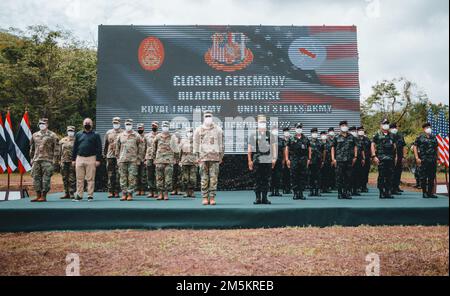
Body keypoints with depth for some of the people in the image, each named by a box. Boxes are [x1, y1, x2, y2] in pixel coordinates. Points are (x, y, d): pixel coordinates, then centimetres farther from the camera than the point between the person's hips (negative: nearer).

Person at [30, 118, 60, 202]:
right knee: (36, 177, 5)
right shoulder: (35, 135, 16)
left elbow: (56, 148, -3)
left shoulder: (52, 135, 0)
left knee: (46, 178, -4)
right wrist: (31, 159, 16)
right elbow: (32, 148, 21)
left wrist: (55, 160, -9)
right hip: (36, 160, 5)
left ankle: (44, 196, 1)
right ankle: (38, 196, 13)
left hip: (47, 160, -5)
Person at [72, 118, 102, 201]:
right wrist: (73, 159, 10)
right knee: (79, 179, 5)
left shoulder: (95, 135, 5)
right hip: (79, 158, 3)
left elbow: (99, 148, 0)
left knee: (90, 178, -1)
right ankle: (79, 195, 12)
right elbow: (75, 147, 15)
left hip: (91, 158, -3)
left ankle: (90, 196, 5)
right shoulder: (78, 134, 15)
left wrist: (98, 159, -7)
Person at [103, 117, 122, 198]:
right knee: (110, 175, 3)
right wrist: (104, 154, 13)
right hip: (110, 156, 2)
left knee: (118, 175, 0)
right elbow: (105, 145, 16)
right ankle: (110, 191, 8)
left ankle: (116, 191, 6)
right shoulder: (108, 133, 13)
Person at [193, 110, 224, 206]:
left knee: (214, 178, -2)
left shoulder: (218, 129, 9)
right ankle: (205, 198, 5)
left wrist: (221, 156, 6)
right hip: (203, 157, 0)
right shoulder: (199, 129, 8)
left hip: (215, 157, 0)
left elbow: (221, 143, 11)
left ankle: (212, 197, 3)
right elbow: (196, 144, 8)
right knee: (204, 178, -1)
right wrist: (197, 156, 2)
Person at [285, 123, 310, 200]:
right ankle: (295, 193, 5)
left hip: (303, 160, 1)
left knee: (303, 176, 1)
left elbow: (309, 149, 13)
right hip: (294, 160, -1)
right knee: (294, 177, -1)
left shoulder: (306, 139, 10)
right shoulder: (291, 139, 5)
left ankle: (301, 193, 9)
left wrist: (309, 159, 4)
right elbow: (286, 149, 6)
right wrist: (287, 159, -1)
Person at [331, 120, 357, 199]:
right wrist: (333, 159, -3)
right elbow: (333, 148, 5)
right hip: (339, 160, -2)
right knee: (339, 177, -2)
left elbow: (355, 147, 16)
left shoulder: (351, 137, 12)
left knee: (348, 177, 3)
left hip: (349, 160, 3)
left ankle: (347, 193, 11)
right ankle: (340, 193, 5)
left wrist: (355, 157, 6)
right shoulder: (336, 138, 5)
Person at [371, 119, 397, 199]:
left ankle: (389, 192, 11)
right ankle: (382, 193, 3)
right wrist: (374, 156, -10)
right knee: (381, 176, -3)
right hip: (381, 158, -5)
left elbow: (394, 146, 19)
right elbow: (372, 146, -2)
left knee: (390, 176, 5)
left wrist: (395, 156, 11)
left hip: (391, 159, 5)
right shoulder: (377, 135, 2)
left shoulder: (391, 135, 17)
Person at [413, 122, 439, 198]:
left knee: (432, 178, 6)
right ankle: (424, 193, 7)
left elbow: (436, 148, 20)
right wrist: (417, 158, -9)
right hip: (423, 161, -4)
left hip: (433, 161, 5)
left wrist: (437, 158, 12)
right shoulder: (420, 137, 0)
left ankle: (430, 193, 13)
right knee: (423, 178, -2)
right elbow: (415, 147, -2)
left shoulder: (434, 138, 15)